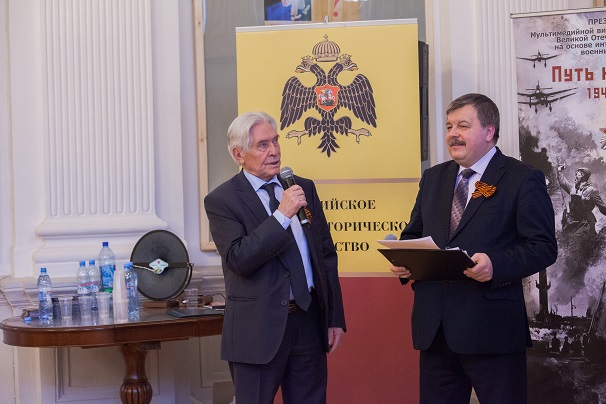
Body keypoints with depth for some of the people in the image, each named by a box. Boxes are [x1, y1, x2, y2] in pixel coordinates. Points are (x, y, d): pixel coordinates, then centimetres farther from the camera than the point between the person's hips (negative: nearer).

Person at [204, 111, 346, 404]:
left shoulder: (304, 188, 11)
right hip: (259, 329, -4)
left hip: (309, 321, 5)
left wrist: (335, 318, 9)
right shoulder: (221, 200, -5)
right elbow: (239, 260, -18)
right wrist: (282, 215, -22)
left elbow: (326, 254, 13)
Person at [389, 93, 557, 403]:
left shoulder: (523, 179, -2)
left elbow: (544, 247, -8)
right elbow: (413, 234, 22)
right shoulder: (433, 178, 16)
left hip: (492, 329, -5)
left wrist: (496, 264, -25)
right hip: (434, 328, 6)